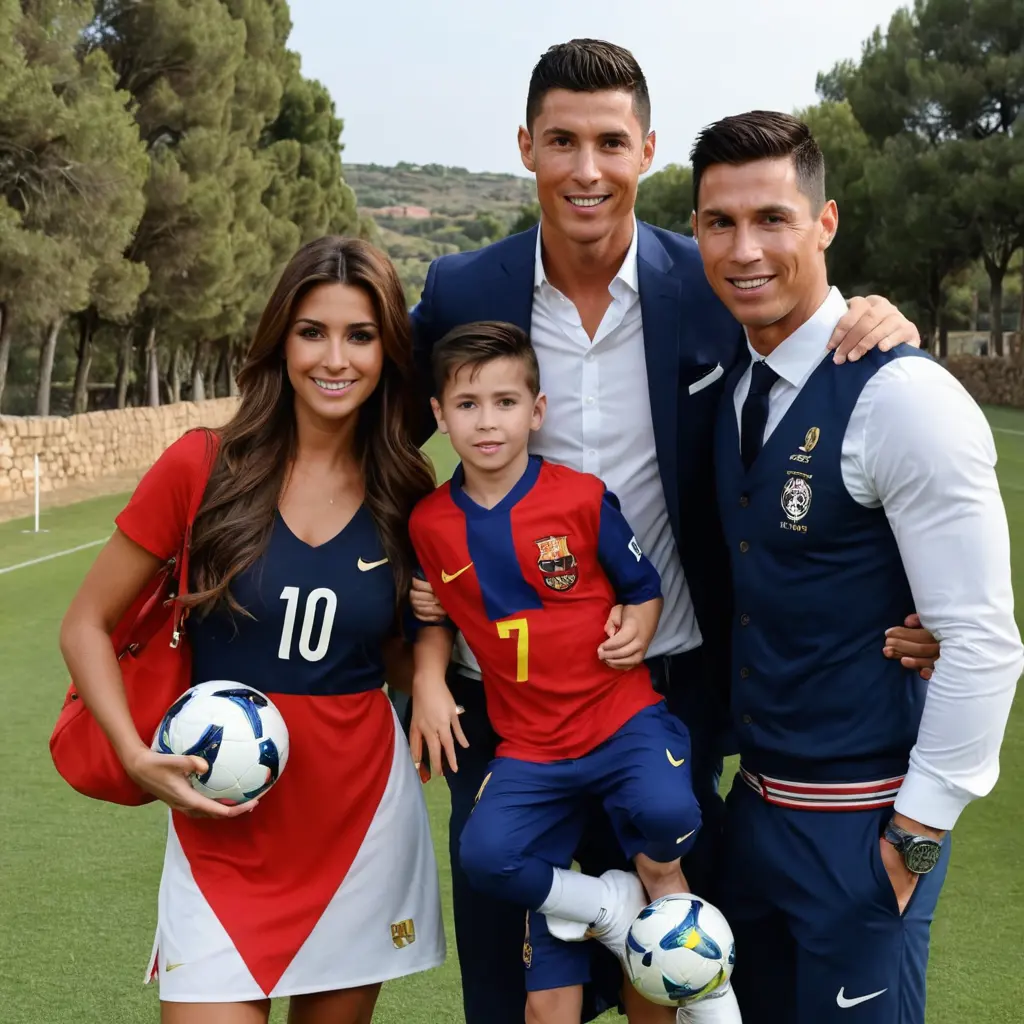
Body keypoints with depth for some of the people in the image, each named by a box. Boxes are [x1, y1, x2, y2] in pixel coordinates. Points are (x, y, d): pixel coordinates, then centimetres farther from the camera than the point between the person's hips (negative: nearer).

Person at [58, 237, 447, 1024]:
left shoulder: (406, 494, 0)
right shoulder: (205, 467, -9)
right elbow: (86, 625, -2)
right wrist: (137, 758, -14)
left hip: (364, 810, 3)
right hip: (225, 820, -2)